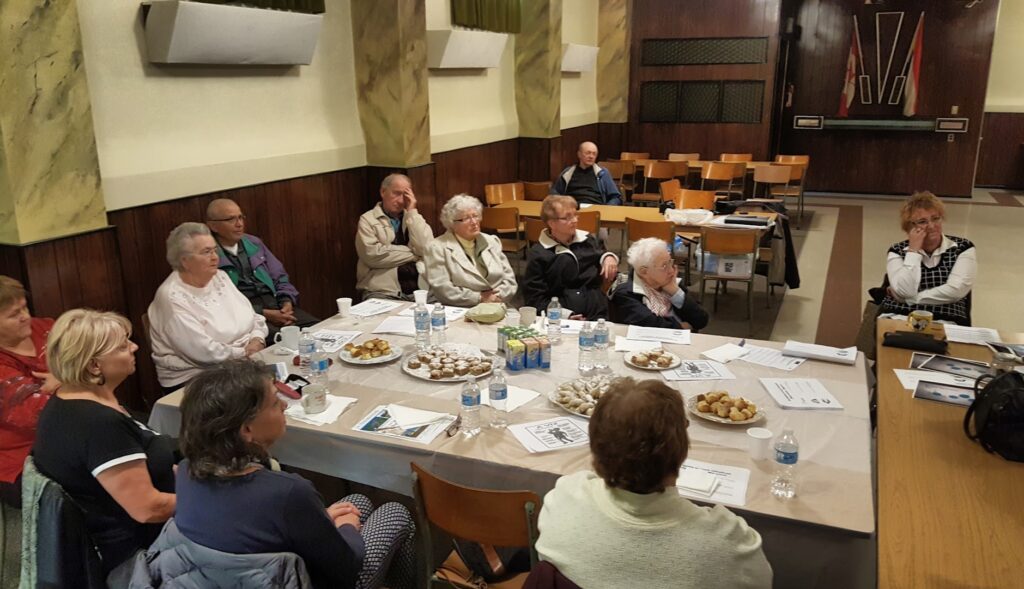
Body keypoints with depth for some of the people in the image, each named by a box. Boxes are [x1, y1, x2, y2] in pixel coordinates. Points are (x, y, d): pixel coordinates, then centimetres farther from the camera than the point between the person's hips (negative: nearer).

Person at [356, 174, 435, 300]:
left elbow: (427, 249, -1)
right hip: (383, 291, -3)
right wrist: (413, 253, -3)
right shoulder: (368, 219, 5)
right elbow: (372, 256, -10)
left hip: (420, 288, 3)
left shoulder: (412, 218, 16)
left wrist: (412, 212, 0)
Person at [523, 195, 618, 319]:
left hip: (597, 313, 0)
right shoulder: (538, 254, 2)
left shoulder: (589, 240, 13)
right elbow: (535, 297, -1)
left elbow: (601, 254, 34)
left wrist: (609, 257, 9)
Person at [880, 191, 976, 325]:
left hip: (946, 322, 0)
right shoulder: (897, 251, 5)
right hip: (898, 318, 0)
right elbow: (905, 291, -10)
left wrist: (912, 298, -6)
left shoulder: (963, 248, 6)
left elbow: (955, 290, -7)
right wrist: (914, 250, -5)